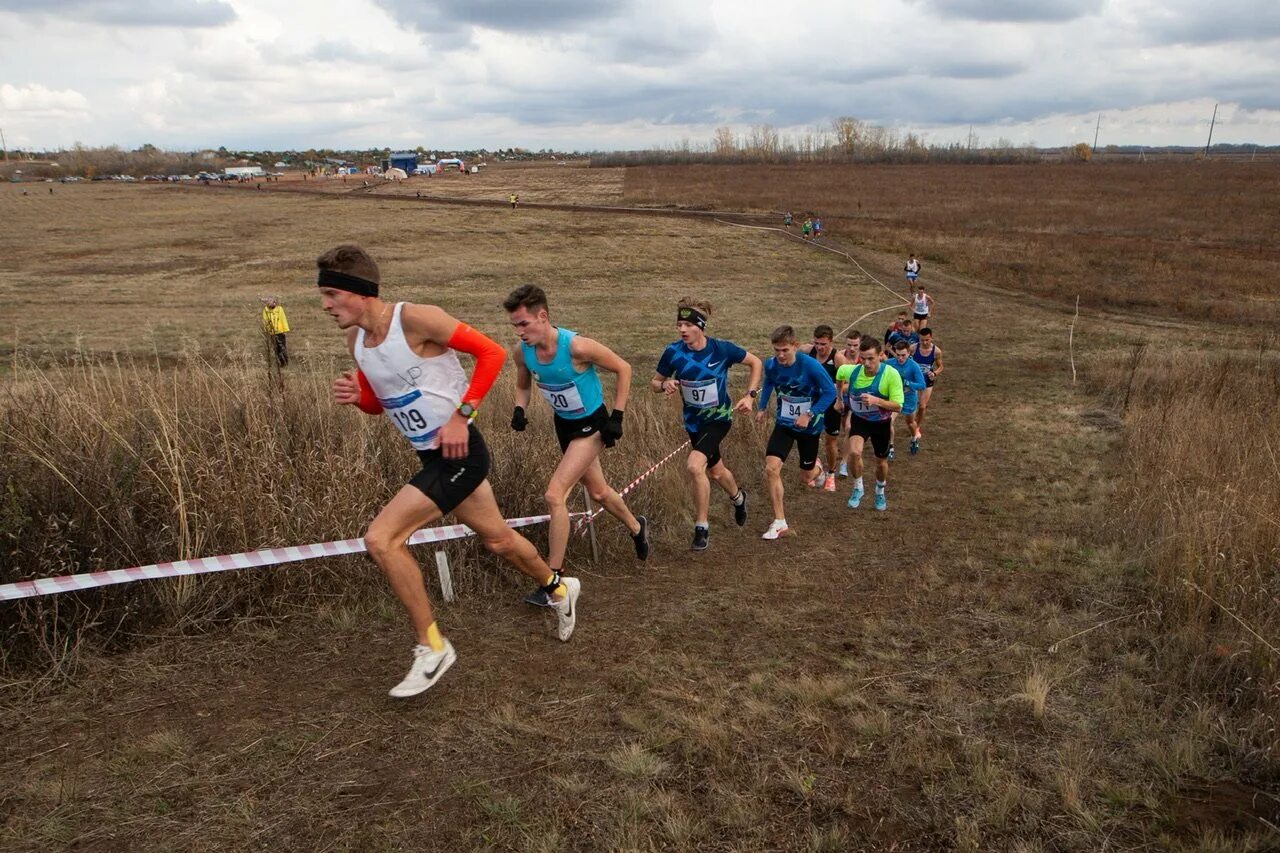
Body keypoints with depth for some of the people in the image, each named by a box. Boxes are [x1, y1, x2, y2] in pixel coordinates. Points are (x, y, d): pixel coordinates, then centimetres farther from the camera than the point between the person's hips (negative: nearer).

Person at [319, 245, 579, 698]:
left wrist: (461, 415, -21)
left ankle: (432, 647, -1)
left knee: (380, 538, -17)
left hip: (459, 452, -8)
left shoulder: (416, 318, -20)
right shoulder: (355, 339, 4)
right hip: (434, 458, 8)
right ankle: (559, 588, 50)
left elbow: (492, 353, -17)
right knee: (497, 538, 23)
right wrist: (358, 396, -7)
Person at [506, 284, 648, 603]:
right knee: (598, 492, 22)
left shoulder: (577, 346, -30)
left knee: (555, 494, -18)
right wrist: (519, 410, -12)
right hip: (564, 425, 7)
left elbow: (623, 369, -16)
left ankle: (554, 577, -7)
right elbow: (523, 384, 8)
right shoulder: (522, 351, -13)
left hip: (591, 425, -7)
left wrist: (617, 416, -18)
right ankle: (637, 527, 52)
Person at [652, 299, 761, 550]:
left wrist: (750, 395, -11)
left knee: (694, 466, -26)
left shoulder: (722, 349, -19)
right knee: (715, 471, 23)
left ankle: (702, 526, -9)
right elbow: (654, 382, -1)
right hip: (693, 422, 4)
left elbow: (756, 363, -3)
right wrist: (665, 385, -24)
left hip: (718, 419, -4)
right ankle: (738, 497, 57)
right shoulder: (673, 352, -14)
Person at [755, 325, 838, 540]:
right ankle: (780, 523, -8)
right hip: (784, 424, 2)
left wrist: (809, 415, -26)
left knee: (808, 477, 13)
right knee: (771, 468, -18)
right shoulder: (771, 365, -13)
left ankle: (816, 467, 54)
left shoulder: (810, 365, -26)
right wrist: (762, 407, 8)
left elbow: (830, 392, -18)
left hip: (809, 426, -2)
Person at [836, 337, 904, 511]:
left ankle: (880, 492, 47)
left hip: (881, 423, 0)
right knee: (855, 452, -27)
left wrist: (876, 400, -42)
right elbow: (840, 371, 5)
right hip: (859, 419, 0)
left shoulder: (891, 374, -28)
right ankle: (858, 488, 0)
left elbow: (898, 406, -26)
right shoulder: (852, 371, -21)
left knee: (881, 462, 16)